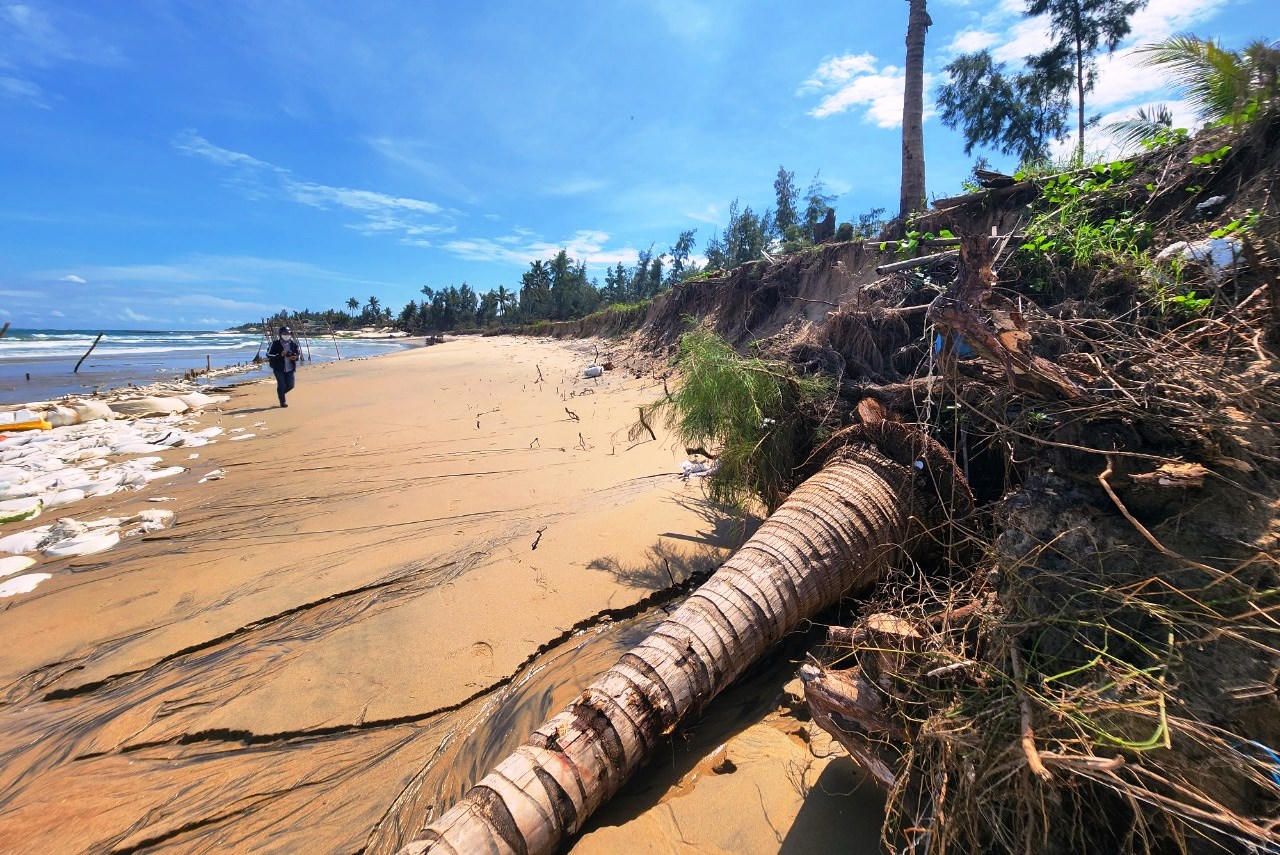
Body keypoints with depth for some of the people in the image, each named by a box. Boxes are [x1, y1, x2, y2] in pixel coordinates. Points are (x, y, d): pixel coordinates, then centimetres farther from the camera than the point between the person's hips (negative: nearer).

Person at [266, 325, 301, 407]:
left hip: (290, 369, 3)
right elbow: (269, 354, -10)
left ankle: (280, 393, 33)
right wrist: (280, 355, -24)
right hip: (279, 369, -3)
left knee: (290, 385, 1)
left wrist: (296, 357, -10)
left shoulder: (293, 343, 1)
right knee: (282, 385, -6)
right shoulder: (275, 344, -8)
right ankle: (282, 402, 11)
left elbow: (298, 353, 13)